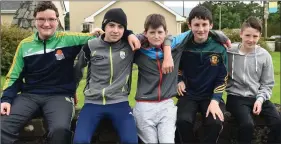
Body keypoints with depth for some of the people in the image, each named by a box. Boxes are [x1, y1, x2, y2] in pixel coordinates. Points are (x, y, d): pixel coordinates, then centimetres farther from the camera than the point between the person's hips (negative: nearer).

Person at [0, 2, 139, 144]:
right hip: (29, 95, 3)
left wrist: (128, 34, -14)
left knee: (60, 130, -32)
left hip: (59, 96, -2)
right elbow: (14, 77, 14)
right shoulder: (25, 45, 10)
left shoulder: (68, 39, 1)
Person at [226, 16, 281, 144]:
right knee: (247, 124, -31)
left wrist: (260, 99, -9)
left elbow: (267, 84, 7)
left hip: (257, 97, 3)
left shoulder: (264, 56, 3)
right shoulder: (229, 53, -4)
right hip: (236, 97, -3)